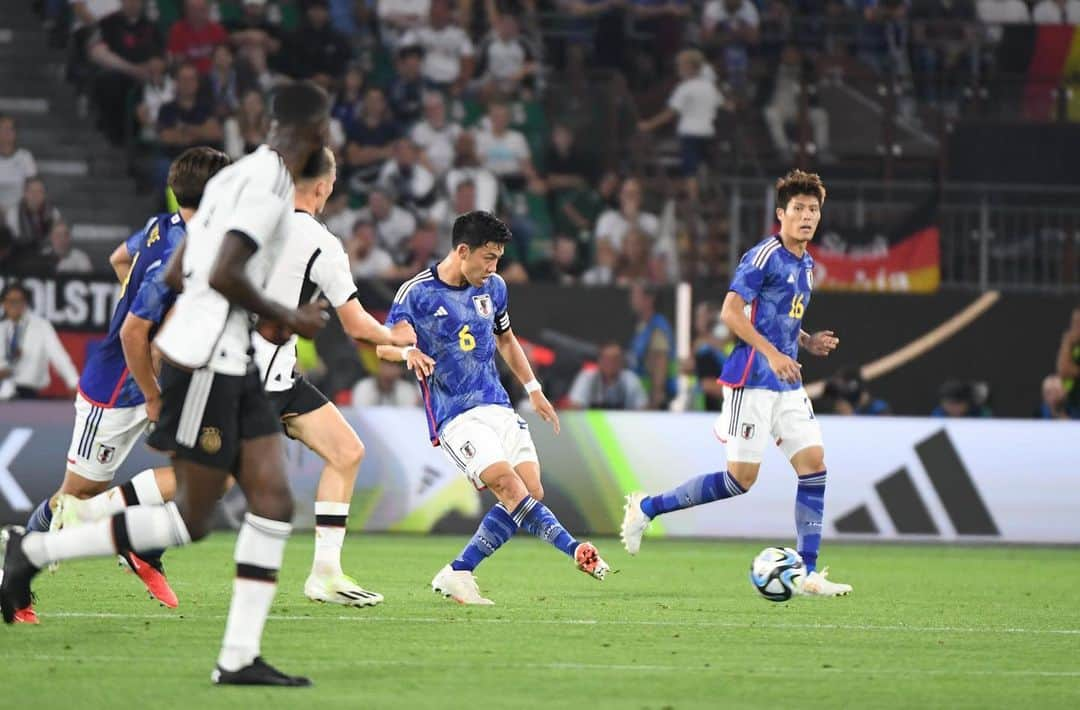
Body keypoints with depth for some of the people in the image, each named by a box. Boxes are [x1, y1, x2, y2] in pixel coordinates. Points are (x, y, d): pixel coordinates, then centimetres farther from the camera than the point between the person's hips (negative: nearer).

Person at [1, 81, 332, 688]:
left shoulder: (243, 175, 15)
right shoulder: (270, 182, -15)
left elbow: (177, 272, 19)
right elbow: (223, 274, -25)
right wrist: (283, 317, -11)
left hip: (231, 364, 10)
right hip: (205, 363, -10)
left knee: (275, 502, 2)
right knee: (191, 520, -5)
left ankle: (239, 658, 1)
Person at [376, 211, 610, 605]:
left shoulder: (493, 288, 10)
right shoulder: (417, 292, -8)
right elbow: (383, 344, -5)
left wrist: (533, 389, 23)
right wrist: (408, 352, -27)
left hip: (497, 406, 7)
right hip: (454, 417, -7)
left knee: (531, 491, -6)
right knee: (509, 485, -24)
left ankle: (457, 574, -1)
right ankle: (575, 550, -26)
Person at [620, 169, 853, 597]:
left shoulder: (805, 264, 16)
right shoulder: (765, 255, -12)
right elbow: (731, 312, -17)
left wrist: (809, 342, 9)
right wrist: (772, 354, -22)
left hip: (786, 384, 8)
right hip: (752, 381, -8)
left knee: (814, 462, -2)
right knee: (742, 478, -8)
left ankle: (808, 574, 0)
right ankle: (646, 508, 8)